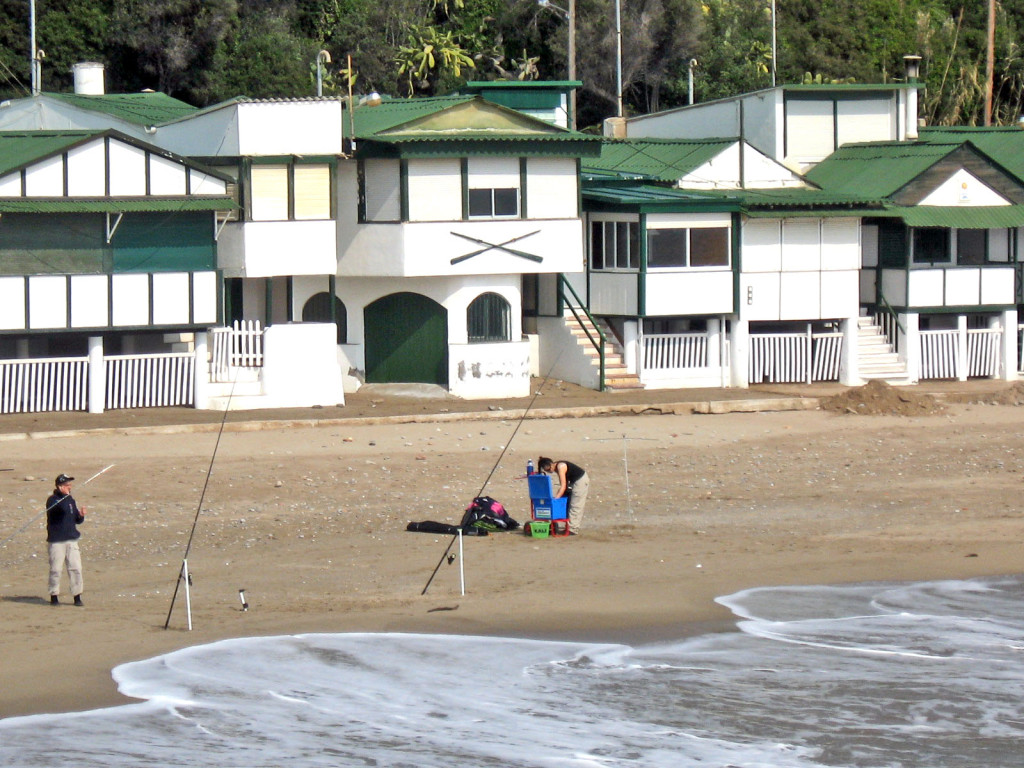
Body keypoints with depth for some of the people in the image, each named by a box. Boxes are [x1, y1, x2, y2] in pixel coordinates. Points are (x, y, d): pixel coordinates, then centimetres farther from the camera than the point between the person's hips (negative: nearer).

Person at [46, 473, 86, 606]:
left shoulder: (71, 500, 13)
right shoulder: (52, 500, -6)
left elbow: (77, 520, 17)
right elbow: (61, 508, -27)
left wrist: (81, 516, -2)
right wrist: (65, 495, -28)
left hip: (71, 540, 5)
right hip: (56, 541, -5)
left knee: (76, 568, -1)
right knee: (56, 569, -3)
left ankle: (77, 597, 4)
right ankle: (54, 596, 8)